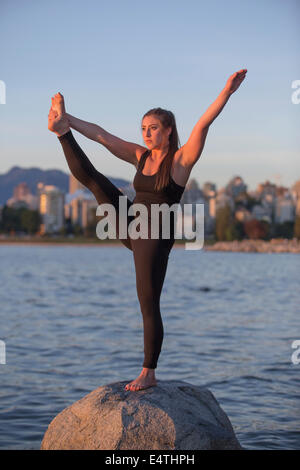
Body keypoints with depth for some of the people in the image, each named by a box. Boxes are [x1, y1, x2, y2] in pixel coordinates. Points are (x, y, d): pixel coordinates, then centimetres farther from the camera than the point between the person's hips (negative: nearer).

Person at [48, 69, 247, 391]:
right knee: (88, 176, 5)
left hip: (155, 239, -6)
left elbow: (203, 125, -23)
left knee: (149, 306, -2)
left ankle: (149, 374, 7)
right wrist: (69, 122, 1)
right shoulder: (140, 156, 6)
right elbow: (101, 135, 5)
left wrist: (226, 92, -35)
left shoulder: (182, 158, -10)